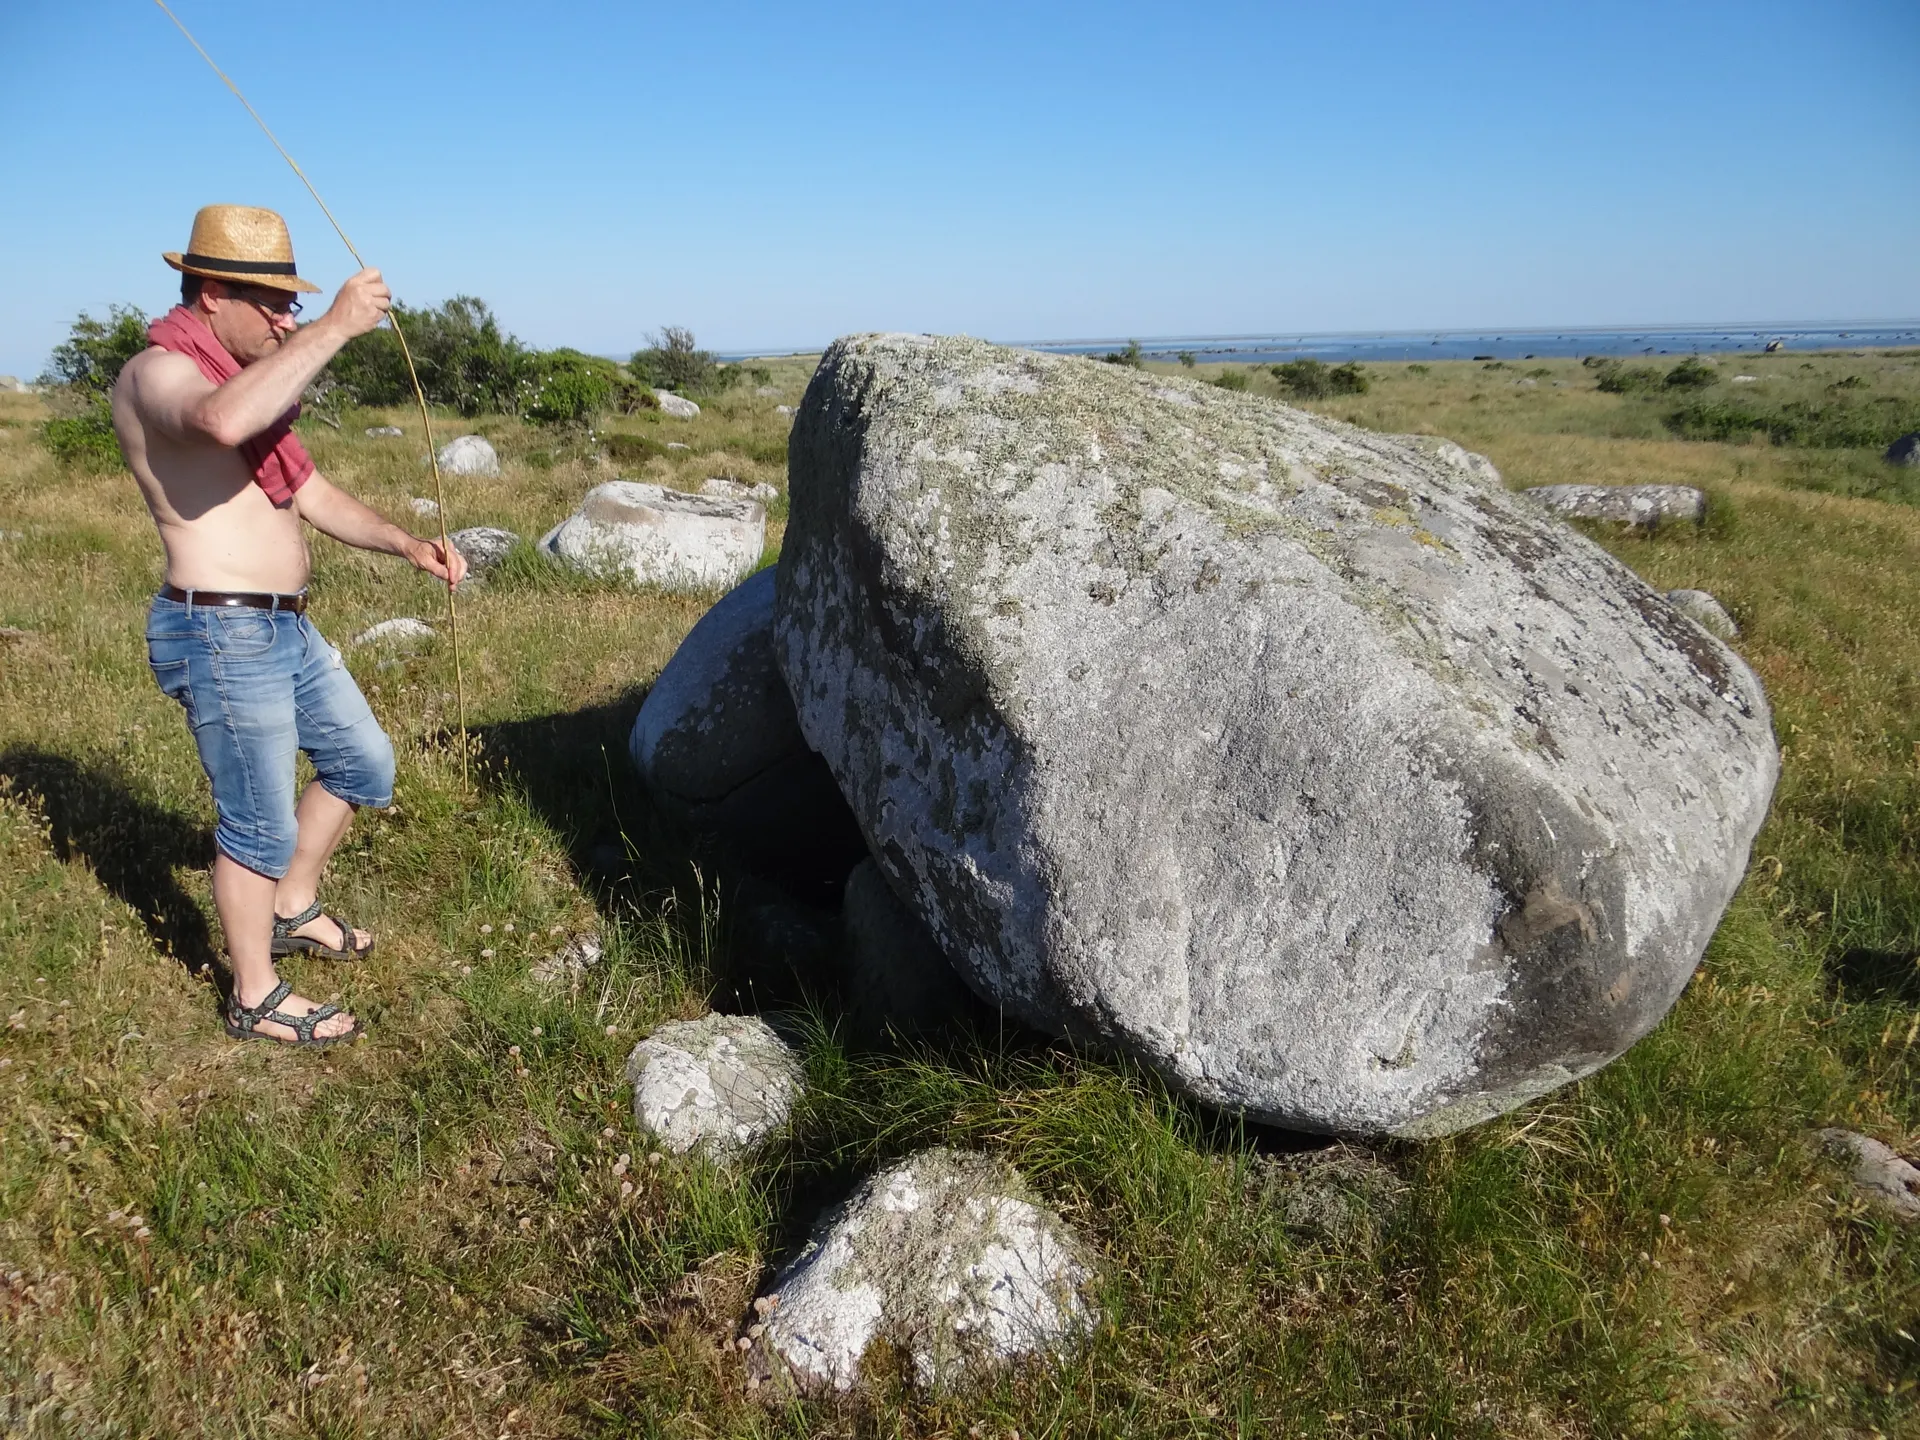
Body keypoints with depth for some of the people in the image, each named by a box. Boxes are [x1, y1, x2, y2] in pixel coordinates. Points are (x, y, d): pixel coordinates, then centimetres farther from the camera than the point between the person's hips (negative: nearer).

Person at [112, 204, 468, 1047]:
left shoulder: (249, 380, 16)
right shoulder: (157, 373, -14)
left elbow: (315, 497, 21)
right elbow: (224, 421, -39)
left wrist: (406, 545, 8)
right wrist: (335, 327, -33)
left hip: (286, 628, 10)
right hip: (222, 635, -10)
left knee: (363, 761, 20)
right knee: (262, 825, 1)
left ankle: (292, 909, 38)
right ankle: (256, 999, 18)